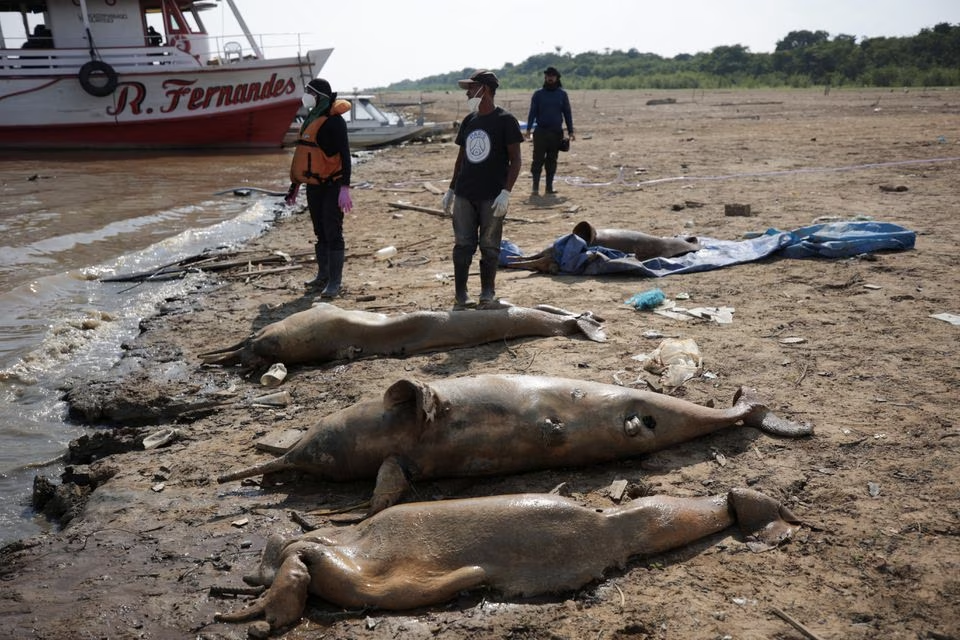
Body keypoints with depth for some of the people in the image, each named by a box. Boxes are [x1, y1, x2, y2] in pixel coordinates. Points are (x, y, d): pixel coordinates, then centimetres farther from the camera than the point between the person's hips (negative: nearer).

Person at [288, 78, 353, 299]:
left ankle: (335, 282, -2)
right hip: (314, 186, 9)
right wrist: (295, 184, 22)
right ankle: (323, 276, 26)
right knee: (320, 233, 15)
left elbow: (344, 156, -18)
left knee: (333, 233, -6)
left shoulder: (334, 121, -13)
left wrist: (345, 189, -25)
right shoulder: (311, 118, 13)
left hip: (332, 187, -8)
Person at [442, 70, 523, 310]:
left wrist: (506, 192, -16)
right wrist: (451, 189, 17)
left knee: (489, 247, 2)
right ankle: (460, 295, 11)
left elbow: (515, 160, -7)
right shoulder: (469, 120, 12)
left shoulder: (505, 120, -5)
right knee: (463, 245, 4)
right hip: (464, 194, 5)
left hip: (492, 197, -5)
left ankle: (488, 295, 13)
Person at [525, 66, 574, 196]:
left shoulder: (562, 94, 8)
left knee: (552, 160, 6)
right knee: (538, 159, -5)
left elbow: (567, 113, 8)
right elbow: (532, 112, 2)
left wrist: (570, 131, 2)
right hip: (541, 131, -1)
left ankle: (549, 187, 11)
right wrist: (529, 129, -10)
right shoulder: (538, 94, 4)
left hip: (556, 132, 2)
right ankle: (535, 187, -2)